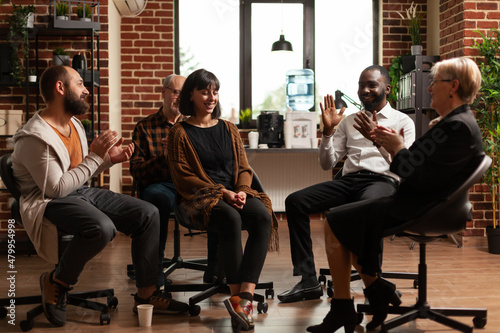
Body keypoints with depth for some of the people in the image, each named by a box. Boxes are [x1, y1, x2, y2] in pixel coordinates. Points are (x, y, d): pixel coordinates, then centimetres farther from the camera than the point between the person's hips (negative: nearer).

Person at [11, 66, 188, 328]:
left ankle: (146, 294, 1)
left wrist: (109, 158, 4)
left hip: (82, 192, 9)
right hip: (49, 202, -9)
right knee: (102, 227, -38)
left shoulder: (74, 124, 11)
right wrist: (94, 156, -21)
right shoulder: (35, 137, -18)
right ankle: (57, 282, -10)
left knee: (148, 214, -5)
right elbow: (56, 188, -23)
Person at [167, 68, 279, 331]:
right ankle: (239, 298, -29)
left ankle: (244, 296, -37)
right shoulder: (181, 132, 5)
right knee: (231, 219, -37)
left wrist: (241, 191, -7)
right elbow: (183, 177, -3)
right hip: (200, 197, -4)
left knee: (263, 216, -29)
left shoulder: (229, 129, 20)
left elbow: (244, 168, 17)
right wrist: (223, 193, -13)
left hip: (234, 194, 4)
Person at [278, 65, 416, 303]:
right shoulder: (349, 121, 23)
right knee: (295, 201, -18)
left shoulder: (402, 121, 10)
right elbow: (327, 164, 17)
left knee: (366, 206, -42)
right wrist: (328, 131, 2)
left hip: (382, 181, -5)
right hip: (348, 180, 5)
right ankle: (308, 281, -20)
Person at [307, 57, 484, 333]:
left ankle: (342, 309, -1)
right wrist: (391, 145, 3)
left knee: (334, 224, -10)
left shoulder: (460, 127, -19)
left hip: (413, 211, -11)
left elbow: (422, 178, -25)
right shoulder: (452, 122, 15)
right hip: (410, 201, 11)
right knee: (342, 221, 16)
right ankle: (376, 289, 14)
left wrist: (398, 148, -11)